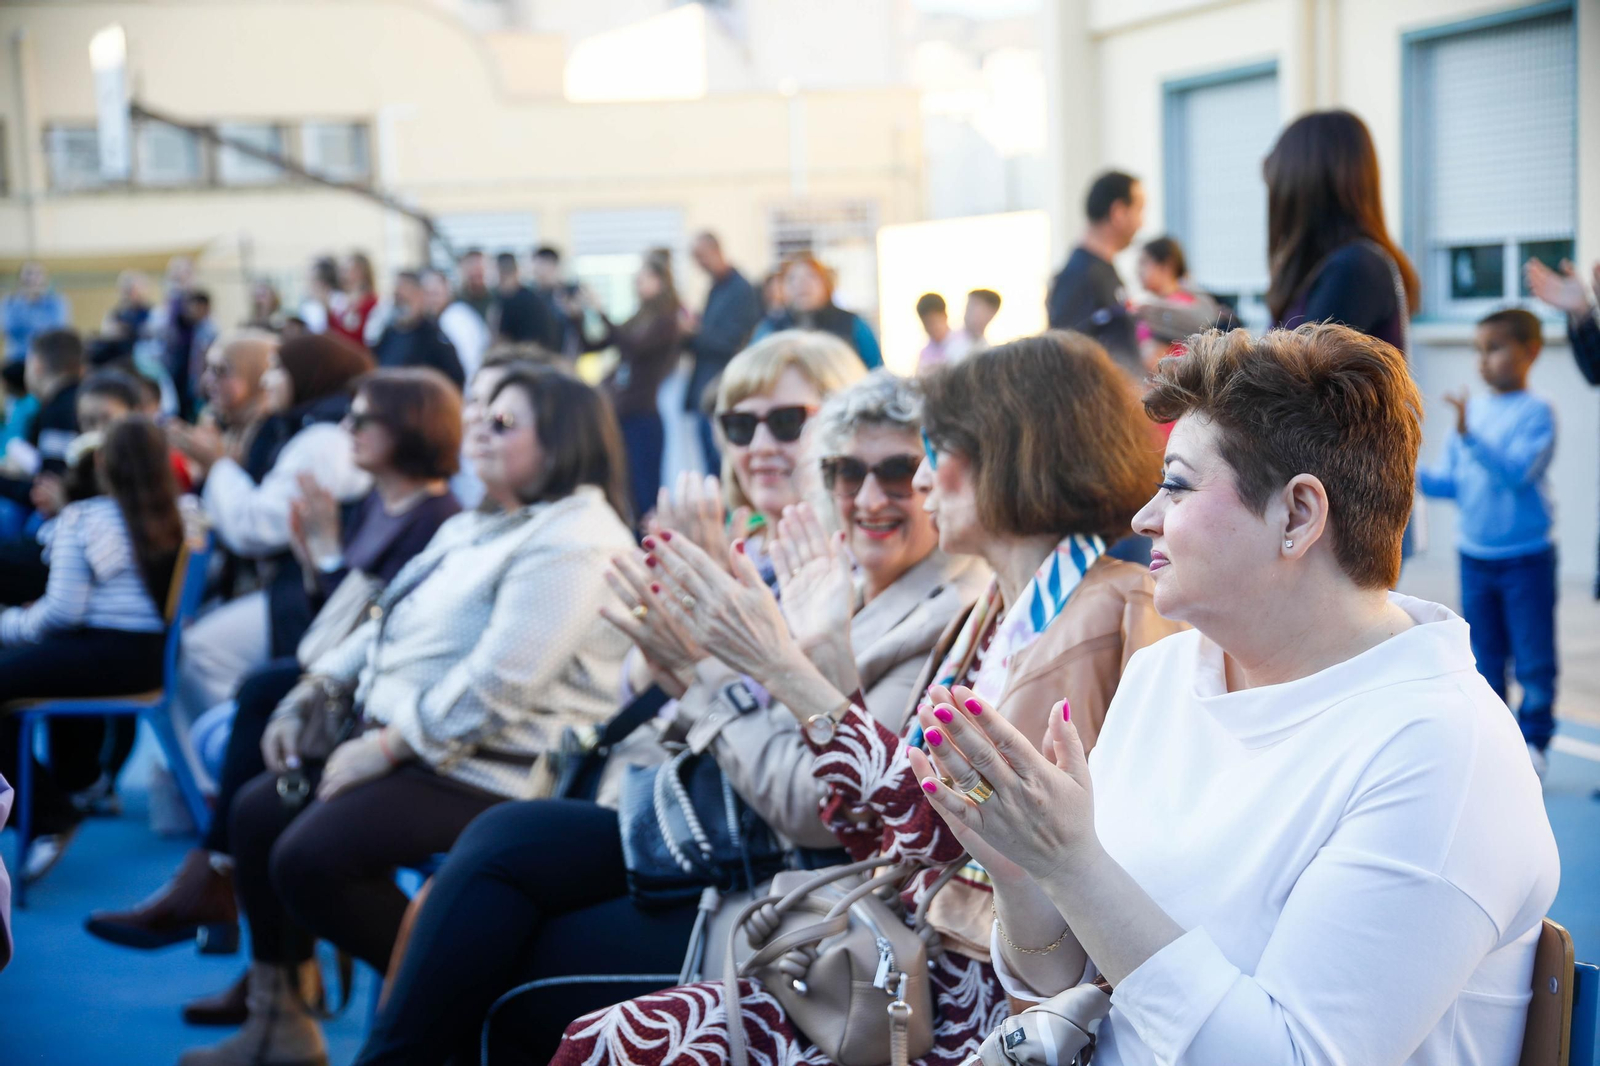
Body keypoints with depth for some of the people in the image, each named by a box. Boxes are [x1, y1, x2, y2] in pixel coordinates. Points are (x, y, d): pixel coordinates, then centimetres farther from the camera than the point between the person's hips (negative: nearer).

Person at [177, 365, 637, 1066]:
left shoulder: (573, 541, -17)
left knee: (310, 858, -23)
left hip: (487, 770, -11)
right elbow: (387, 626, 20)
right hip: (398, 739, 11)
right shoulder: (474, 528, 17)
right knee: (257, 812, 5)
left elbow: (499, 681, -25)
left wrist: (387, 747, -20)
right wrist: (311, 693, 8)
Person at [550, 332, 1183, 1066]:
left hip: (984, 997, -8)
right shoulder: (1000, 614, 15)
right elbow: (877, 837, 12)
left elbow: (962, 833, -20)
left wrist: (788, 672, -16)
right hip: (911, 955, 8)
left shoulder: (1097, 619, -12)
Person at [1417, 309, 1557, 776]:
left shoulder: (1536, 412, -11)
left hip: (1527, 557, -5)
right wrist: (1417, 476, -11)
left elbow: (1518, 470, -25)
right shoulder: (1472, 410, 5)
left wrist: (1470, 436, -33)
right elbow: (1451, 479, 7)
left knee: (1533, 659, 2)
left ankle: (1532, 739, 12)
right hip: (1475, 554, 5)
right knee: (1484, 657, 13)